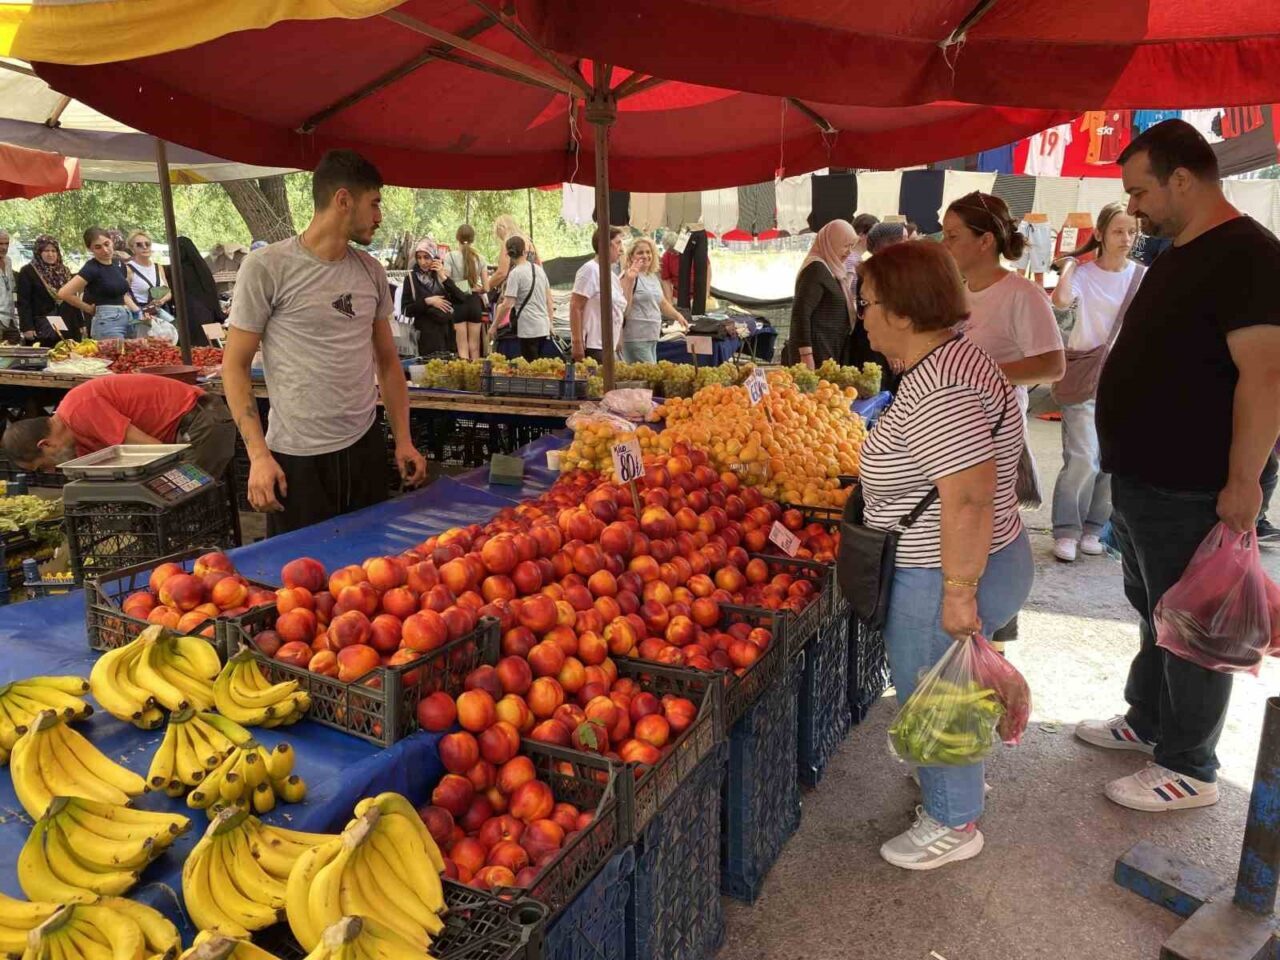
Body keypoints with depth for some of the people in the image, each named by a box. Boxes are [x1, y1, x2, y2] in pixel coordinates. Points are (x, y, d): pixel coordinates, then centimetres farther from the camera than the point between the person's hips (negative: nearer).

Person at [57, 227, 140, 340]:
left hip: (128, 318, 7)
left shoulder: (119, 264, 12)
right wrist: (89, 309, -4)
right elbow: (64, 293, -16)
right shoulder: (92, 268, -8)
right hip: (107, 321, -7)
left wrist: (139, 312, 9)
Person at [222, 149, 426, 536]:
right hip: (296, 457, -5)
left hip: (366, 447, 5)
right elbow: (235, 365, -5)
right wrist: (258, 454, -12)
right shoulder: (266, 267, -8)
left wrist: (404, 440, 8)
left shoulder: (372, 272, 7)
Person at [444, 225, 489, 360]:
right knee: (475, 347, 9)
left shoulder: (451, 256, -5)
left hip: (458, 303, -2)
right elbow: (486, 287, 2)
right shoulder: (479, 258, 3)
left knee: (462, 348, 0)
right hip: (475, 302, 3)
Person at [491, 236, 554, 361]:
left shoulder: (515, 273, -10)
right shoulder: (539, 269, 10)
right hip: (544, 327, 7)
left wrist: (494, 326, -7)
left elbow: (507, 305, -15)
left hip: (528, 328, -7)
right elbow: (549, 300, 14)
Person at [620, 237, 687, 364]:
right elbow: (623, 306, -18)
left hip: (652, 336, 9)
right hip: (636, 338, -9)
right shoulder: (629, 276, -9)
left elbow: (662, 302, 29)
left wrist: (677, 315, 22)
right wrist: (629, 280, -26)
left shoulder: (654, 277, 16)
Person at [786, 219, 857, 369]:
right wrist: (806, 355, -25)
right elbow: (800, 312, -21)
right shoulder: (816, 269, -14)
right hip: (816, 352, -9)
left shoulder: (833, 269, 16)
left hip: (830, 351, 10)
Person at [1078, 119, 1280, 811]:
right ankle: (1146, 722, 39)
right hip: (1142, 479, 10)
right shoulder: (1178, 254, 13)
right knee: (1153, 612, 22)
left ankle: (1189, 769, 18)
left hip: (1190, 492, -10)